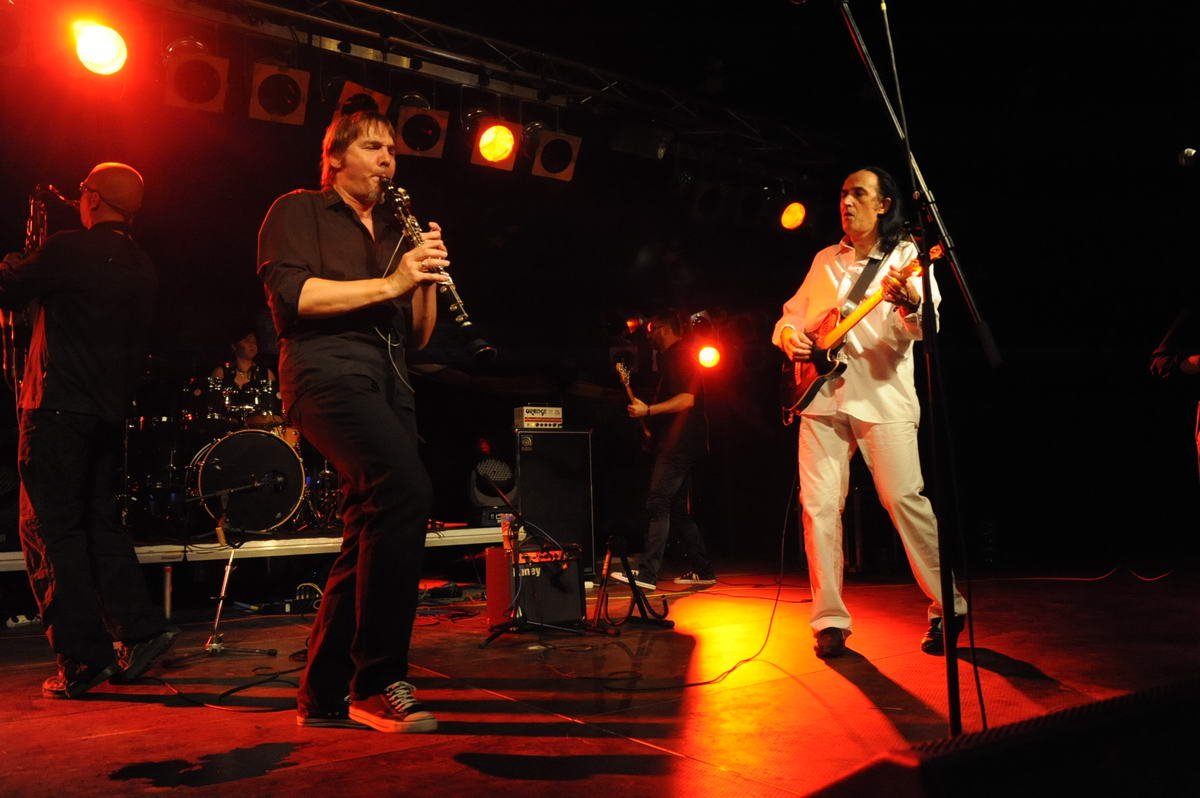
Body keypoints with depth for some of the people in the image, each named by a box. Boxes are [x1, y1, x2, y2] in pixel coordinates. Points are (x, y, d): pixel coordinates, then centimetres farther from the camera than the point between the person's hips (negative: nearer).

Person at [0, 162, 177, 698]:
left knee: (50, 530, -1)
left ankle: (82, 659, -1)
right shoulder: (142, 269, 12)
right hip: (110, 412, 7)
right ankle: (141, 629, 9)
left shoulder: (70, 248, -9)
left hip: (59, 407, -7)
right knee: (101, 523, 16)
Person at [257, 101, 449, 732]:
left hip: (387, 383, 8)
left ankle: (323, 696, 14)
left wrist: (427, 282, 2)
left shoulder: (395, 232, 26)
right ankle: (378, 681, -19)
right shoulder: (298, 212, 9)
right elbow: (290, 294, -10)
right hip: (328, 369, -7)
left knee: (372, 530, 3)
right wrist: (388, 284, -13)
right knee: (407, 492, -28)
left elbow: (417, 336, 20)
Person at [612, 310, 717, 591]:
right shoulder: (673, 358, 22)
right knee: (679, 509, 12)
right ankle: (702, 570, 17)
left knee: (657, 503, -14)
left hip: (679, 443, -11)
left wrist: (648, 410, -24)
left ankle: (647, 573, -16)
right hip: (679, 444, 11)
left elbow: (687, 400, -21)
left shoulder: (678, 357, -9)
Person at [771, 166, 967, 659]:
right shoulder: (825, 260, 19)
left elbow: (927, 324, -9)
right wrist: (789, 335, 2)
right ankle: (830, 620, 6)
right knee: (818, 504, -3)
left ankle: (947, 608, 7)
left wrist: (910, 303, -31)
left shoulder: (905, 255, 5)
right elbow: (793, 311, 25)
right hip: (822, 394, 4)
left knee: (903, 498, -10)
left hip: (882, 394, -4)